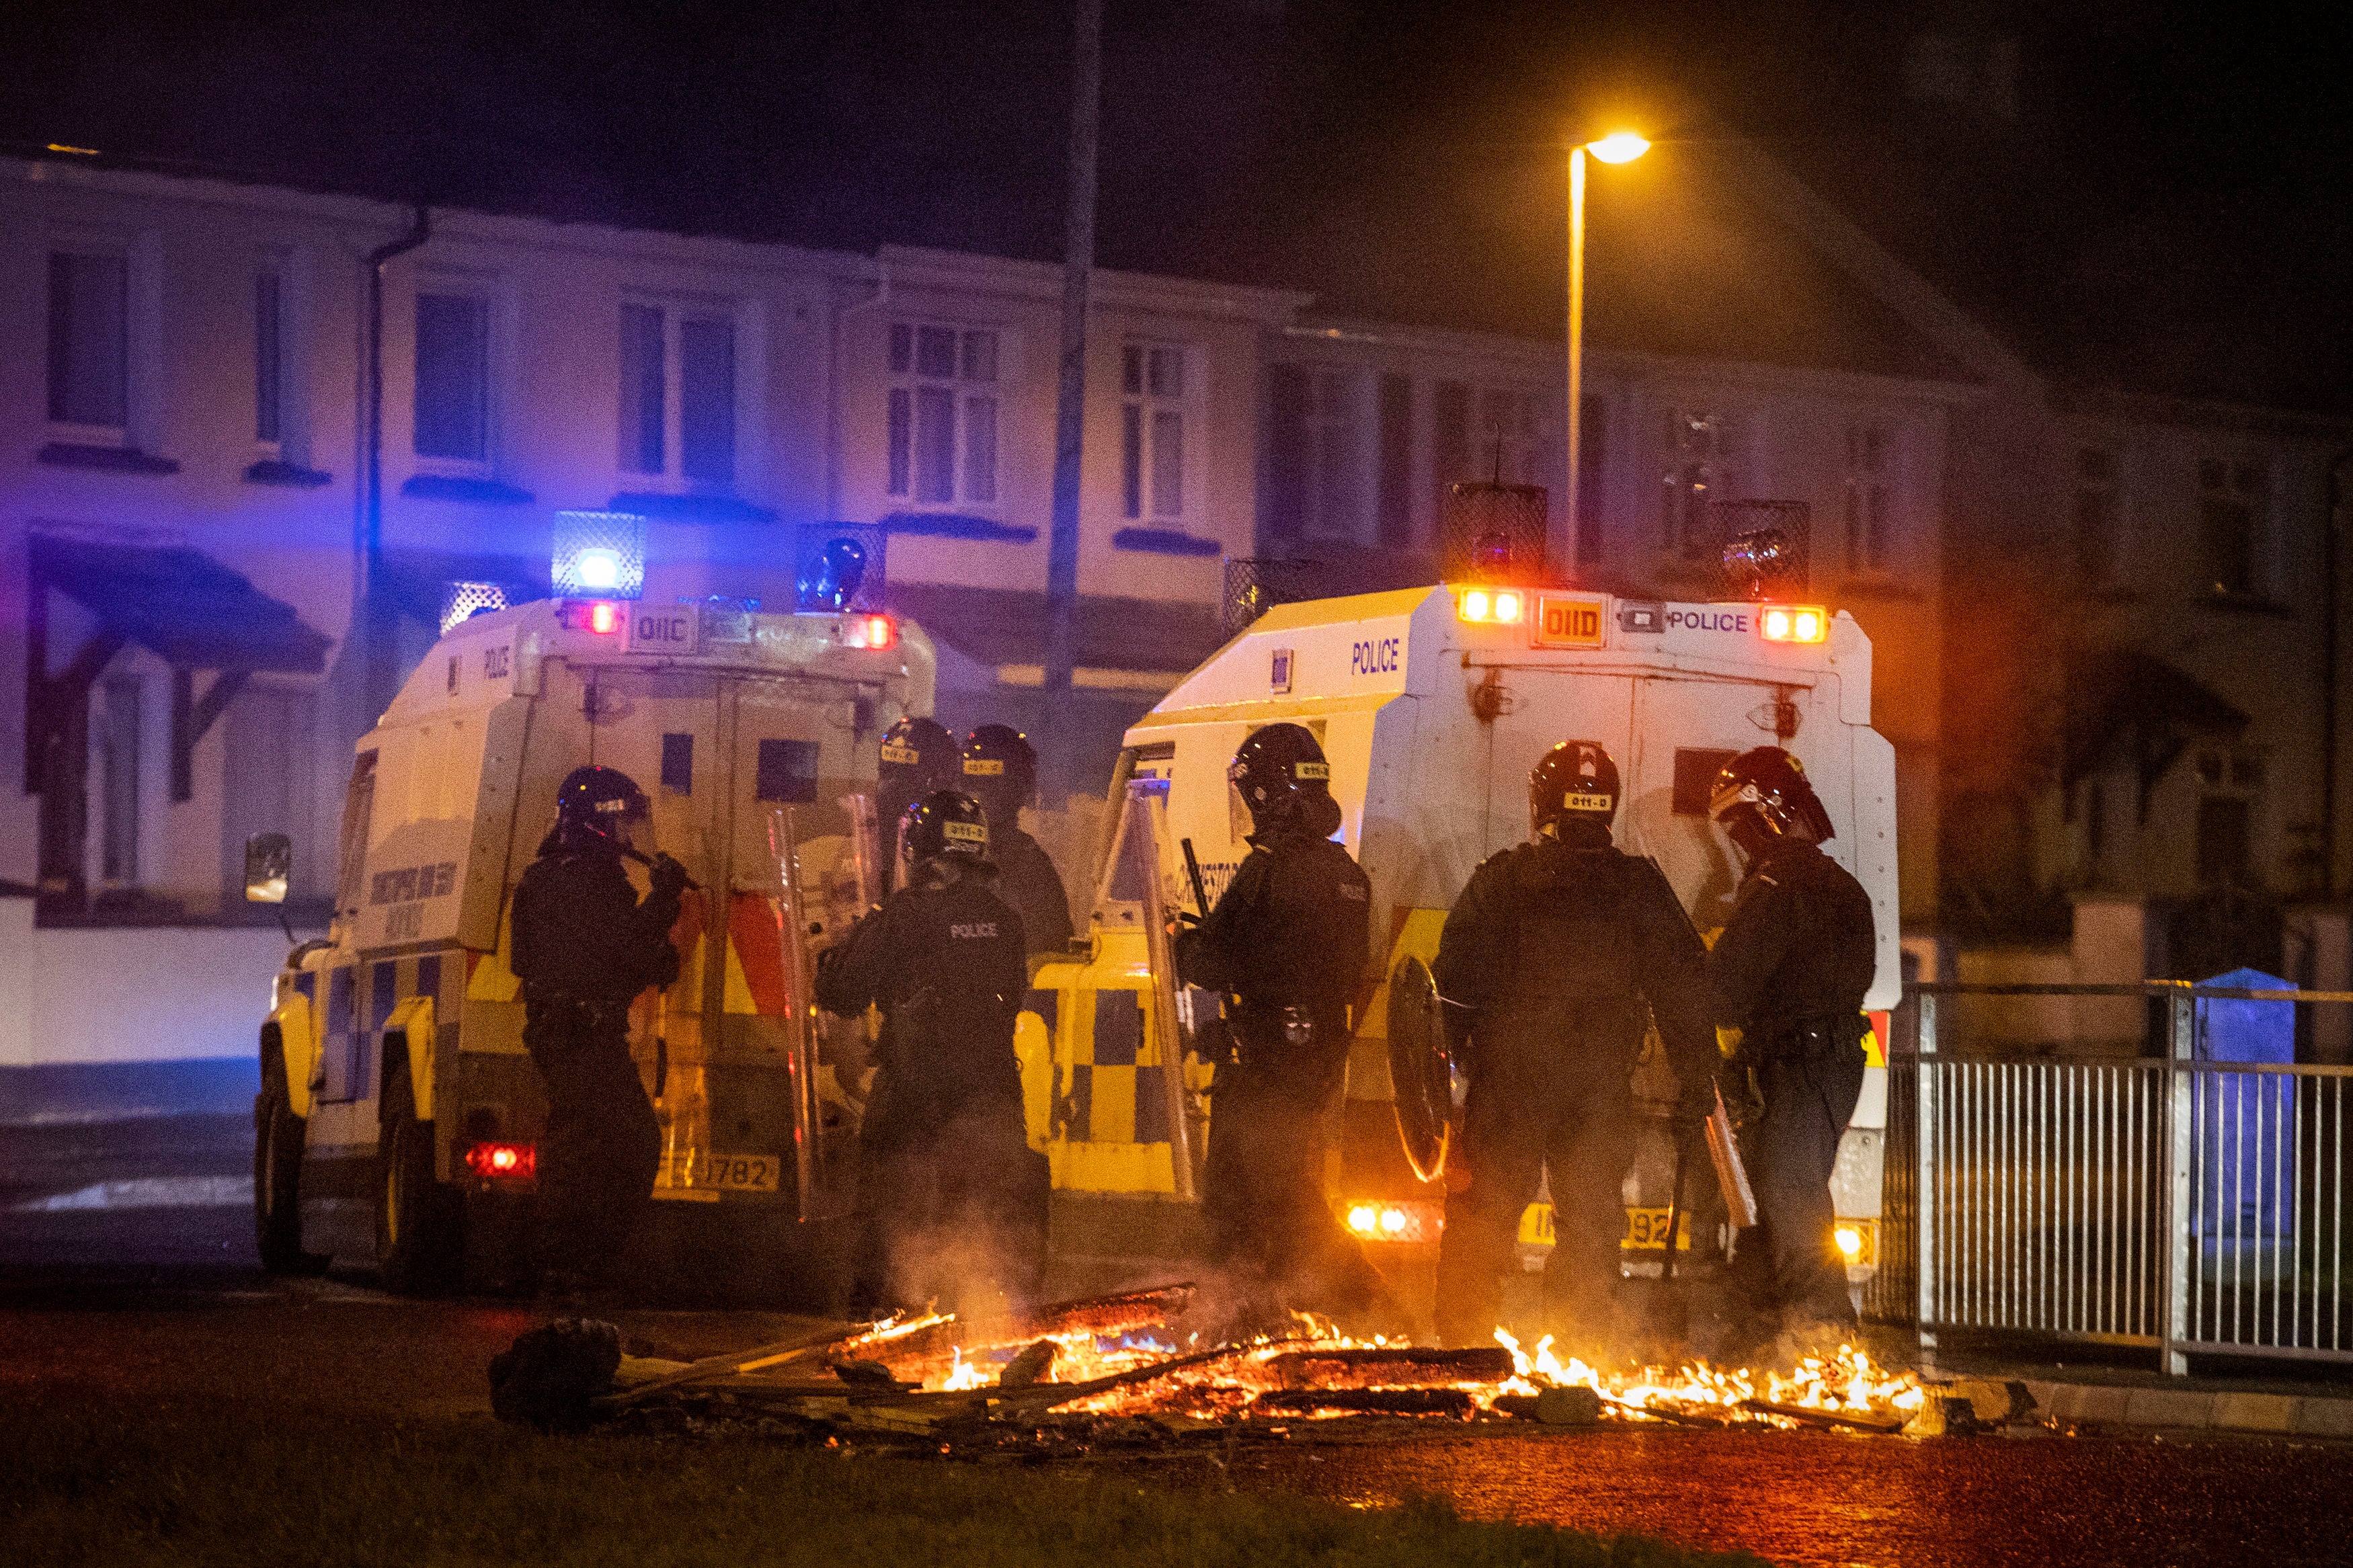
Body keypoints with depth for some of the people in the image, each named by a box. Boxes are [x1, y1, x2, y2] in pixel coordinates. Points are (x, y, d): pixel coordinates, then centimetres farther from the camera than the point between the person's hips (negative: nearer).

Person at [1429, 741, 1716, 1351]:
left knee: (1481, 1220, 4)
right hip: (1602, 1087, 2)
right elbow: (1683, 986, 5)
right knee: (1591, 1227, 8)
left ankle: (1463, 1345, 2)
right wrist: (1697, 1076, 10)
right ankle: (1584, 1353, 5)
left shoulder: (1502, 879, -2)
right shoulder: (1640, 887, 4)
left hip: (1508, 1078, -2)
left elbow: (1457, 981, -4)